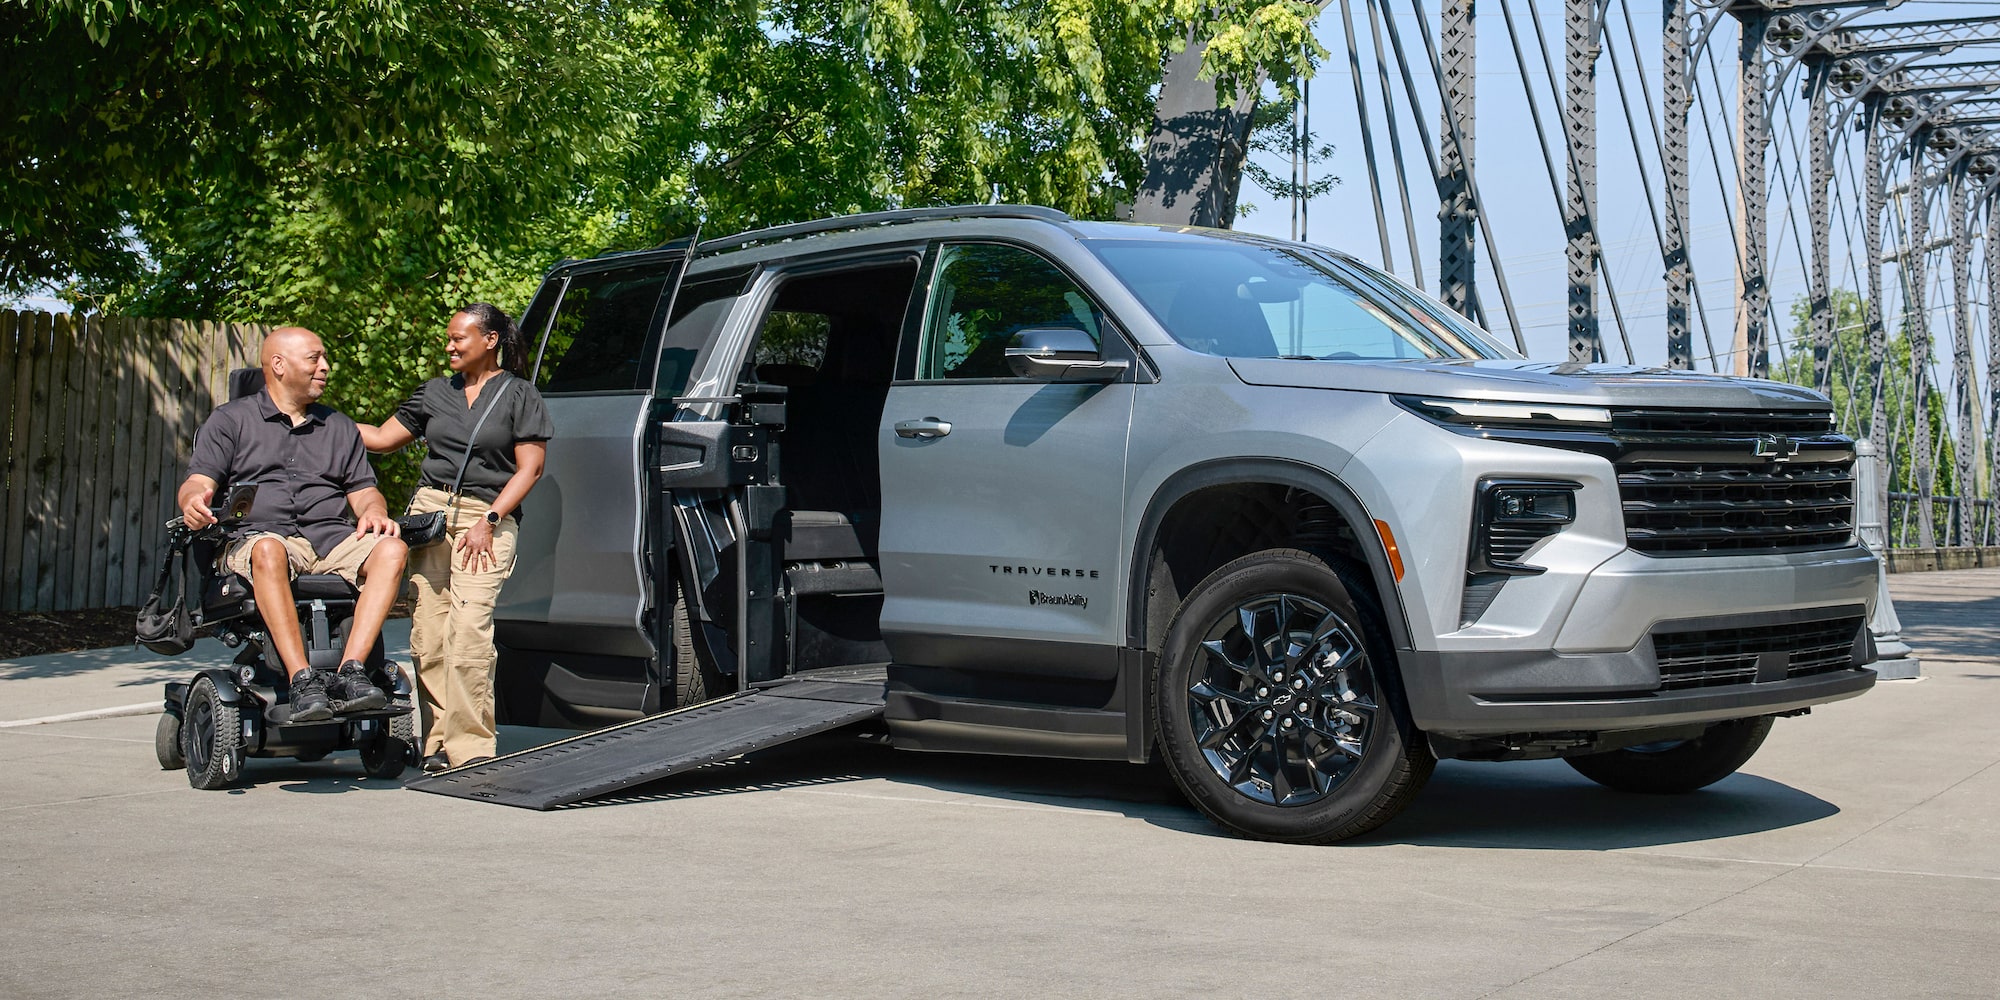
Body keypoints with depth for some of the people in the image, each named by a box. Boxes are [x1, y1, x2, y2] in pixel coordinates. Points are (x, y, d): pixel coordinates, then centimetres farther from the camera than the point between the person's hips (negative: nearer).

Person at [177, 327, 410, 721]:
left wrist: (373, 510, -4)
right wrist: (195, 499, -21)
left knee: (392, 549, -28)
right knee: (268, 552, -40)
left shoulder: (340, 427, 27)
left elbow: (363, 489, 21)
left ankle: (351, 671, -38)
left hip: (332, 538, 3)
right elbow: (197, 483, 5)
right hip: (258, 535, -3)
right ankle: (302, 680, -46)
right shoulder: (230, 420, 16)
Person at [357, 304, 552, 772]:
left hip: (489, 517, -5)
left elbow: (530, 468, -1)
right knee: (428, 633, -2)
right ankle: (438, 742, 4)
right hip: (429, 510, 5)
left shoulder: (519, 395, 5)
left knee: (468, 629, -17)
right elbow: (382, 437, 24)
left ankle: (469, 745, -14)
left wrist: (488, 521, -10)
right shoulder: (435, 392, 19)